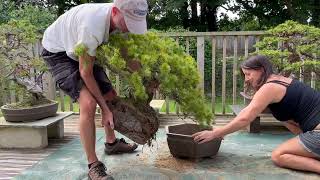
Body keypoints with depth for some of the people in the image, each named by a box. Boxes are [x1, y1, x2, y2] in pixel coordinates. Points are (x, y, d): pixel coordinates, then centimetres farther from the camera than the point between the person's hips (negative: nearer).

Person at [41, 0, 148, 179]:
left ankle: (112, 142, 35)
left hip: (84, 52, 8)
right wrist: (104, 108, -23)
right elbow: (86, 73, -28)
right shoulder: (93, 25, -39)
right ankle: (93, 165, -8)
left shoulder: (121, 19, -17)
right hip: (57, 51, -8)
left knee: (111, 96, 11)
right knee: (88, 103, -25)